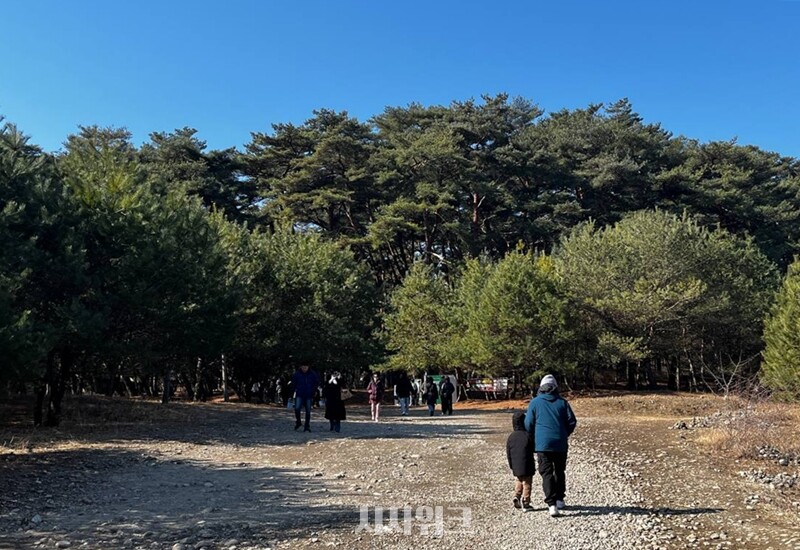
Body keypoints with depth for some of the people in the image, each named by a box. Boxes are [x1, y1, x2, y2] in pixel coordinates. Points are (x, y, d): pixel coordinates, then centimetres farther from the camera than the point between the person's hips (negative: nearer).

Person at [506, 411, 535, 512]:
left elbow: (508, 453, 6)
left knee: (519, 481, 23)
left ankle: (516, 496, 8)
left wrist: (511, 466, 14)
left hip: (516, 467, 5)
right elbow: (533, 449, -6)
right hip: (527, 466, -4)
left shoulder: (511, 437, 2)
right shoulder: (528, 436, -13)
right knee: (527, 483, 4)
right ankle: (525, 503, 3)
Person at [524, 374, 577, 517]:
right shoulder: (562, 402, 3)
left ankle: (552, 504, -13)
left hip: (542, 444, -2)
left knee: (547, 473, -1)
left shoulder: (535, 402, -1)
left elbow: (528, 424, 0)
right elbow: (572, 421, 2)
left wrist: (533, 438, 18)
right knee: (560, 472, 19)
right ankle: (559, 500, 26)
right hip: (561, 444, 2)